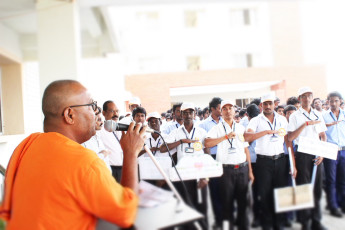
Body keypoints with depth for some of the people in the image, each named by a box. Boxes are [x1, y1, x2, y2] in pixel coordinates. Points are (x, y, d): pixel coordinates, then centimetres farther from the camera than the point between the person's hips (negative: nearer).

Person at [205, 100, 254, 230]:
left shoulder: (241, 128, 12)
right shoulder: (217, 128, 1)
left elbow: (246, 149, 14)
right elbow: (207, 143, -15)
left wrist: (250, 171, 11)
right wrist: (226, 136, -18)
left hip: (242, 168, 3)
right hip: (226, 169, -3)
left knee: (242, 201, 11)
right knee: (227, 201, 5)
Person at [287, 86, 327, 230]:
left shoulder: (318, 115, 11)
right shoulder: (295, 116, -1)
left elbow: (323, 136, 12)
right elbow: (290, 137, -11)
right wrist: (306, 124, -17)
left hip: (316, 155, 4)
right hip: (302, 155, -3)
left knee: (317, 187, 7)